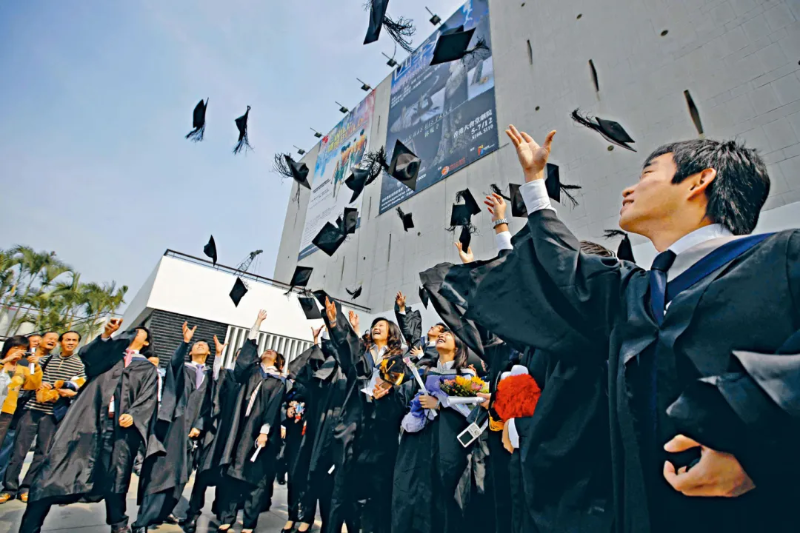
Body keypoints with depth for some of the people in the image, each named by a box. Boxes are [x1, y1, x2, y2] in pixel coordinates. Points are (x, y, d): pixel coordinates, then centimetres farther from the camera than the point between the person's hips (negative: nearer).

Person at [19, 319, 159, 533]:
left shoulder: (148, 369, 16)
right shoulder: (109, 354, 21)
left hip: (120, 425, -1)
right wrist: (106, 334, -15)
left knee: (115, 474, 1)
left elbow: (147, 398, 4)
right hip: (89, 417, 1)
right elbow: (87, 355, -1)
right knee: (57, 470, -6)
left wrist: (133, 415, -14)